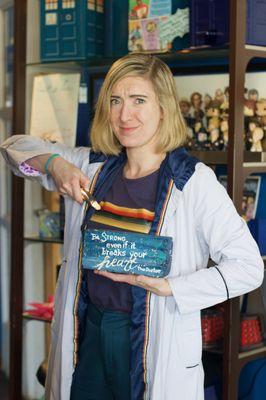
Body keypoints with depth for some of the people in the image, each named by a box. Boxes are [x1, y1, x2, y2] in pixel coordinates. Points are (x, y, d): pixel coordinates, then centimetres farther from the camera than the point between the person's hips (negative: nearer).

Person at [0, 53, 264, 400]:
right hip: (88, 334, 5)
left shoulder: (193, 181, -14)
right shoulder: (91, 167, 3)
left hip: (156, 347, -4)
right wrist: (55, 164, -9)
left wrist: (166, 287, -24)